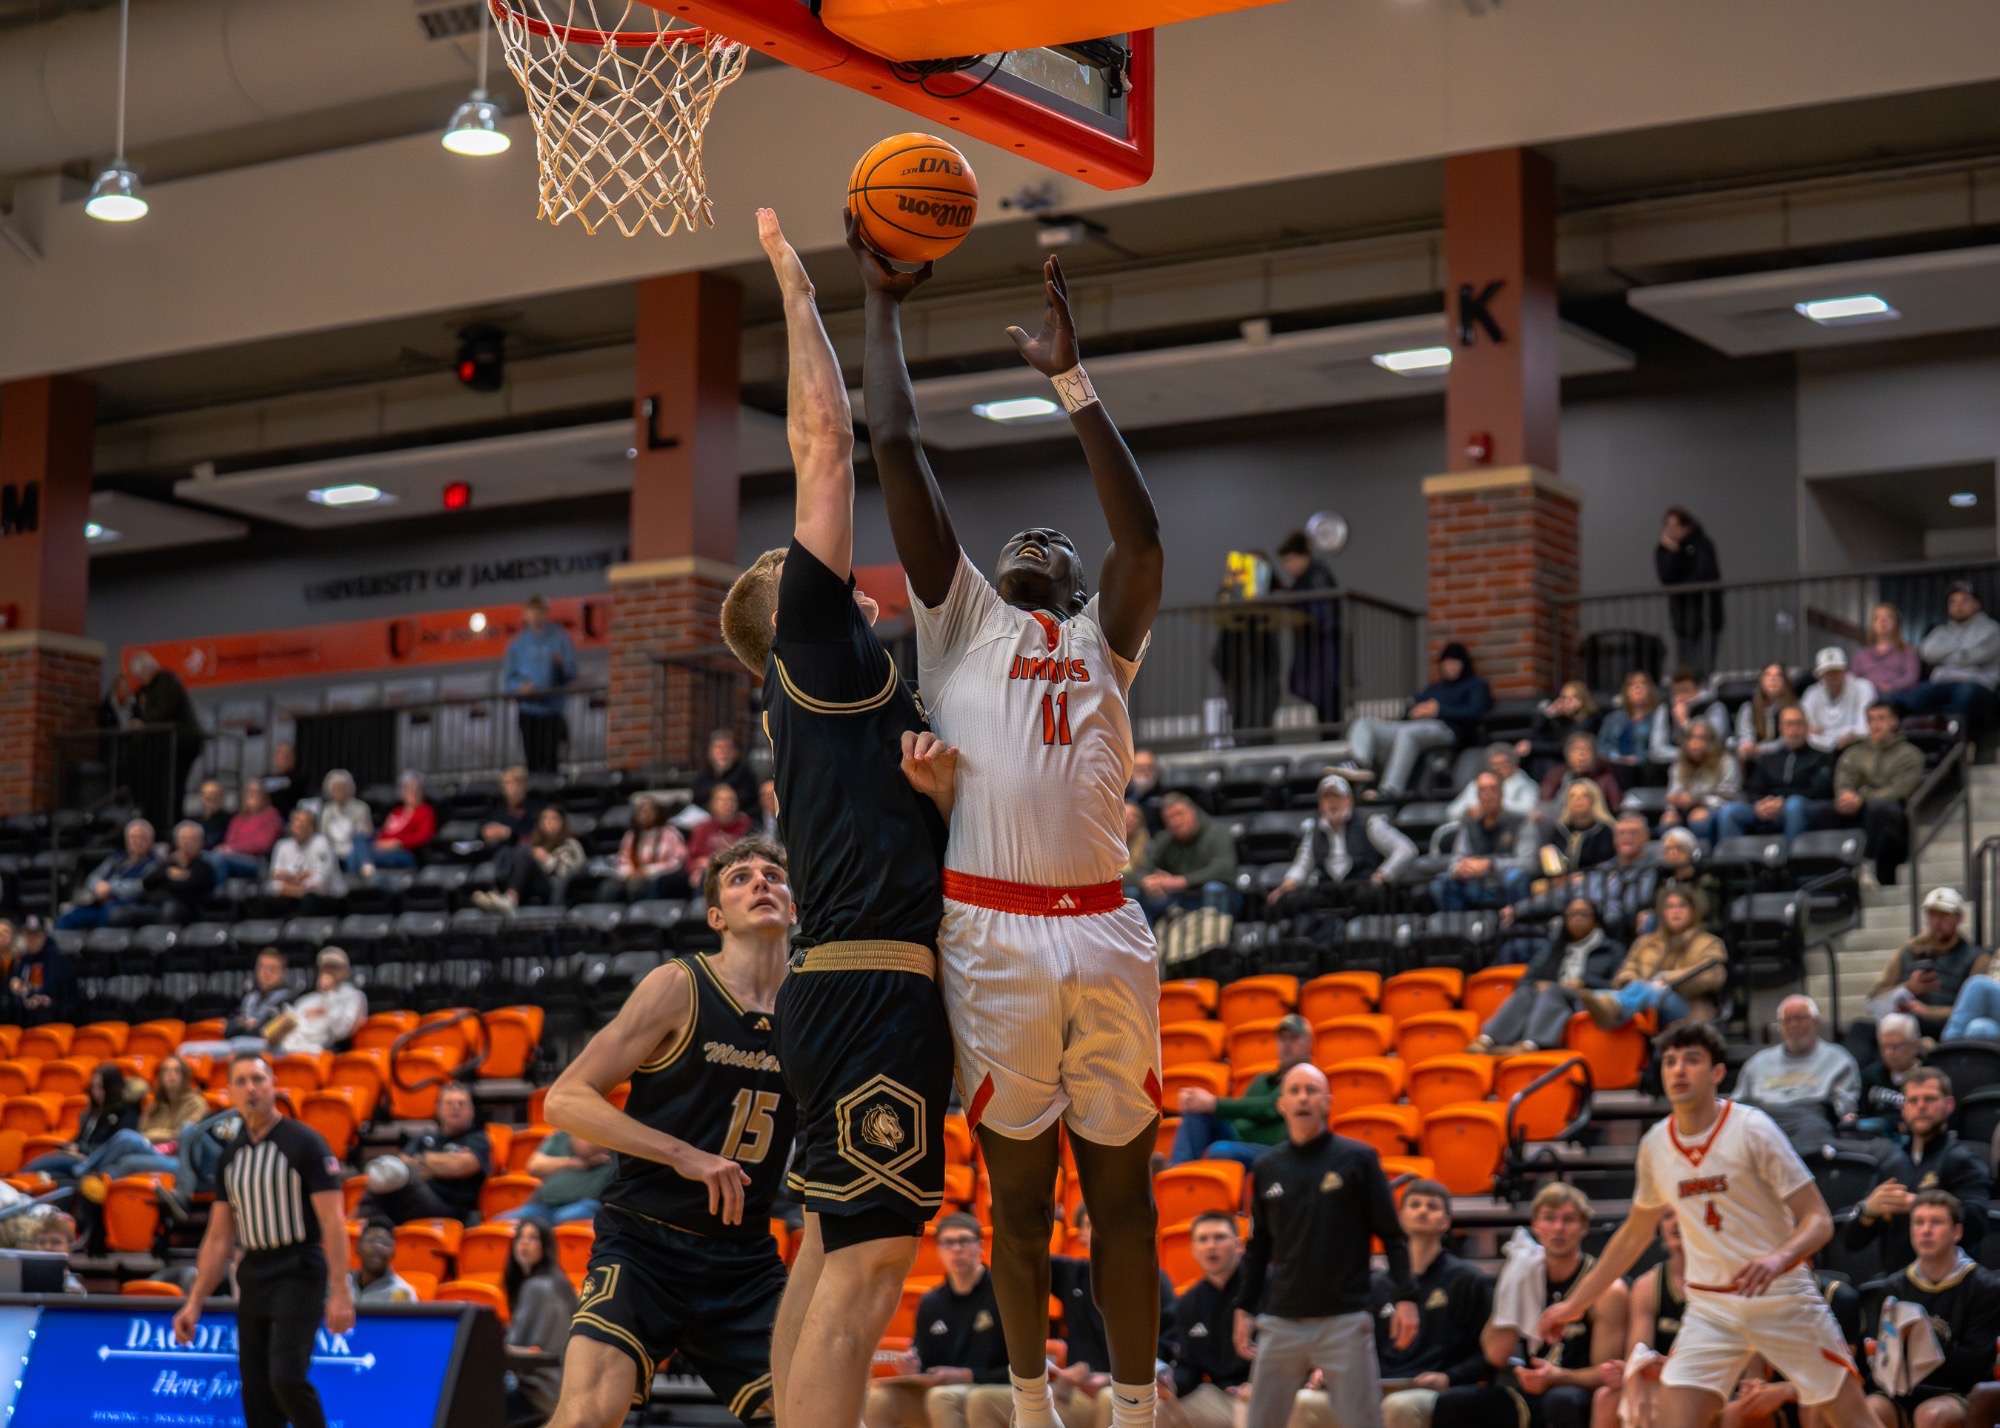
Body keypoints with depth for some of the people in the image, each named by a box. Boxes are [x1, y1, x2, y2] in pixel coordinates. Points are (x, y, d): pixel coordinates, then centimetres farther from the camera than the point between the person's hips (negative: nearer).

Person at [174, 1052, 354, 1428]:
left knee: (286, 1377, -22)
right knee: (257, 1396, 3)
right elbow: (219, 1239, 17)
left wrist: (340, 1292, -18)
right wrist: (194, 1303, 11)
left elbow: (333, 1222, -11)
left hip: (298, 1274, -6)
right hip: (251, 1280, 6)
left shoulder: (305, 1143, -6)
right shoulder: (231, 1155, 12)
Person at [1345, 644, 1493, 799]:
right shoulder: (1432, 688, 39)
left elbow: (1475, 712, 2)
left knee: (1407, 732, -41)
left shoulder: (1476, 685, 22)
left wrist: (1440, 710, -1)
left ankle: (1391, 789, -56)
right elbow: (1410, 713, 28)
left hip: (1446, 729, -7)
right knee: (1362, 725, -15)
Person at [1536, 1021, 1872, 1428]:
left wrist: (1779, 1258, -35)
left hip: (1782, 1297, -3)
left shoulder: (1751, 1129, -13)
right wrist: (1575, 1303, 18)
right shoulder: (1655, 1146, 2)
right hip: (1710, 1306, 3)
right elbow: (1635, 1233, 18)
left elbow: (1819, 1220, -14)